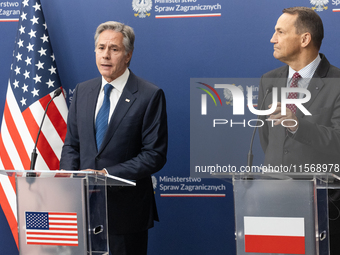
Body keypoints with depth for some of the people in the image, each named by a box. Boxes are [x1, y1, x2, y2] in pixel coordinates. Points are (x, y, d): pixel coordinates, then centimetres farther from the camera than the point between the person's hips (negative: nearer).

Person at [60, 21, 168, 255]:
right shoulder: (82, 91, 11)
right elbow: (71, 145, 14)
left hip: (126, 210, -4)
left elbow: (155, 155, -11)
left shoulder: (150, 95, -7)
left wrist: (106, 174, -18)